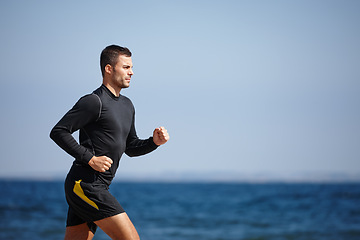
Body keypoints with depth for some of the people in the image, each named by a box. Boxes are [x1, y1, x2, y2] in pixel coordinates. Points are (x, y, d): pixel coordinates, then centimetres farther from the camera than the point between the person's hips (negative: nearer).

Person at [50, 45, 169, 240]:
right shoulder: (94, 101, -9)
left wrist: (154, 142, 8)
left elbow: (131, 148, 27)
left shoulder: (127, 106, 20)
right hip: (85, 184, -9)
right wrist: (90, 158, -17)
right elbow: (58, 131, -12)